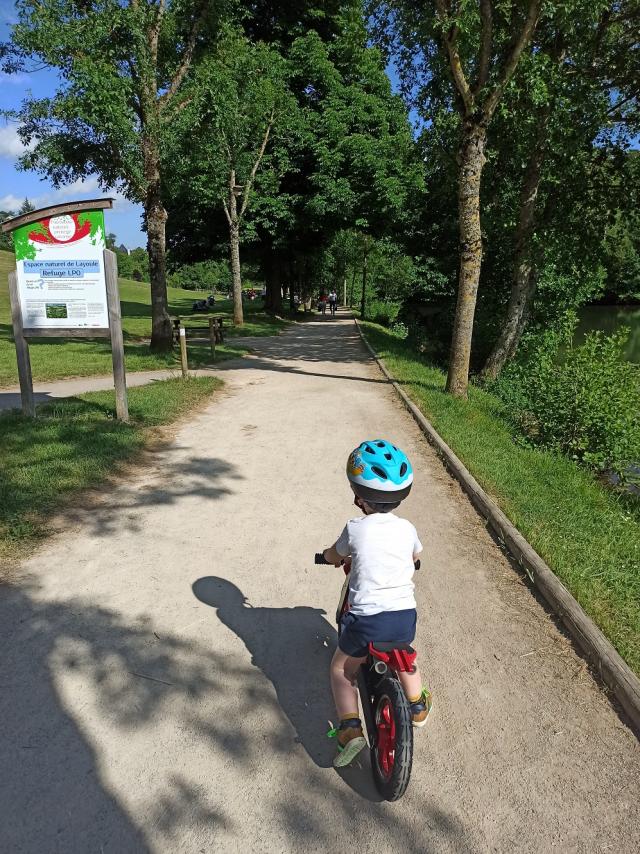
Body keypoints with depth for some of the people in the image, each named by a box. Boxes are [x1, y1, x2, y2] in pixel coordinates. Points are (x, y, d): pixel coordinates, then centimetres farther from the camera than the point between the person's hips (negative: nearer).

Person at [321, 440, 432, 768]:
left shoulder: (355, 529, -10)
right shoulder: (407, 529, 1)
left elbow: (333, 555, 9)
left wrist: (331, 554, 31)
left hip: (366, 620, -4)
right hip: (405, 615, 4)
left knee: (341, 670, 20)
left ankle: (350, 728, 7)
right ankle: (417, 706, 50)